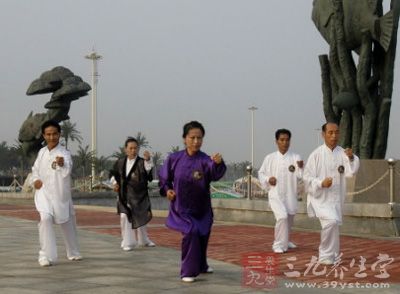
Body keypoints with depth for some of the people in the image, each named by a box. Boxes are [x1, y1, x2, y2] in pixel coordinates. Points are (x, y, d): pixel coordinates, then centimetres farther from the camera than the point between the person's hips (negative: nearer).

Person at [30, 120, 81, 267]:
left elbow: (66, 171, -36)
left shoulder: (64, 153, -15)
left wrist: (62, 164, -58)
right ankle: (47, 255, -18)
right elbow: (35, 169, 19)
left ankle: (73, 252, 40)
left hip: (60, 194, -2)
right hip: (44, 193, 2)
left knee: (67, 223, 14)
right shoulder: (42, 152, 3)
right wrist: (35, 180, -1)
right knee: (45, 218, -23)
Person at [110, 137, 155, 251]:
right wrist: (115, 183, 0)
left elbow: (149, 174, -29)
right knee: (124, 216, -12)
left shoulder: (142, 162, -10)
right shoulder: (120, 162, 1)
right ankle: (127, 243, 0)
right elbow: (114, 174, 19)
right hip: (124, 195, 1)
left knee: (140, 218, 14)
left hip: (139, 195, -1)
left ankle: (143, 240, 38)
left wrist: (147, 160, -43)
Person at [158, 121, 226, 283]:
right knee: (191, 233, -22)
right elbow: (163, 177, 7)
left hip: (202, 208, 2)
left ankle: (201, 266, 48)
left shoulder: (205, 160, -16)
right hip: (182, 208, -1)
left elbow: (215, 174, -37)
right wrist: (166, 189, -11)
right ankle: (188, 272, -8)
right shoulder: (174, 159, -9)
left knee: (202, 237, 19)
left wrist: (218, 163, -58)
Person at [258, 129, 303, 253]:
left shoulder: (295, 157, -1)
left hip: (290, 195, 2)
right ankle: (279, 244, -9)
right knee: (282, 216, -23)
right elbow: (261, 173, 9)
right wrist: (268, 179, -9)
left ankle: (284, 241, 44)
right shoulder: (270, 158, 0)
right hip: (275, 194, -2)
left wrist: (300, 168, -29)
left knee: (289, 220, 17)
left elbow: (300, 176, -9)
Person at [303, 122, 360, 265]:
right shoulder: (316, 154, -8)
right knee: (331, 221, -25)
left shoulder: (343, 153, 1)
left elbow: (351, 171, -15)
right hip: (320, 198, -5)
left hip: (336, 198, 5)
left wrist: (351, 157, -33)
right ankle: (328, 255, -8)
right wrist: (321, 183, -24)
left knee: (333, 224, 15)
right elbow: (307, 178, -7)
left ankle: (326, 256, 37)